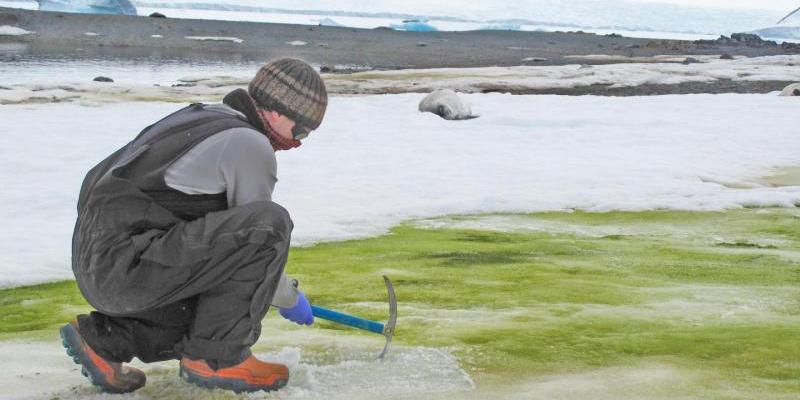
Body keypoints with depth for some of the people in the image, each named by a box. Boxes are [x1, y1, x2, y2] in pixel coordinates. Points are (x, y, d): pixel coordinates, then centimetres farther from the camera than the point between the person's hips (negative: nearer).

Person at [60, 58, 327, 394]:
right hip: (125, 266, -10)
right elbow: (258, 232, -5)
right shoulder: (251, 144, -10)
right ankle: (216, 358, -9)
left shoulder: (202, 119, 20)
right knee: (270, 224, -19)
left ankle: (102, 337, 18)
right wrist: (291, 298, 14)